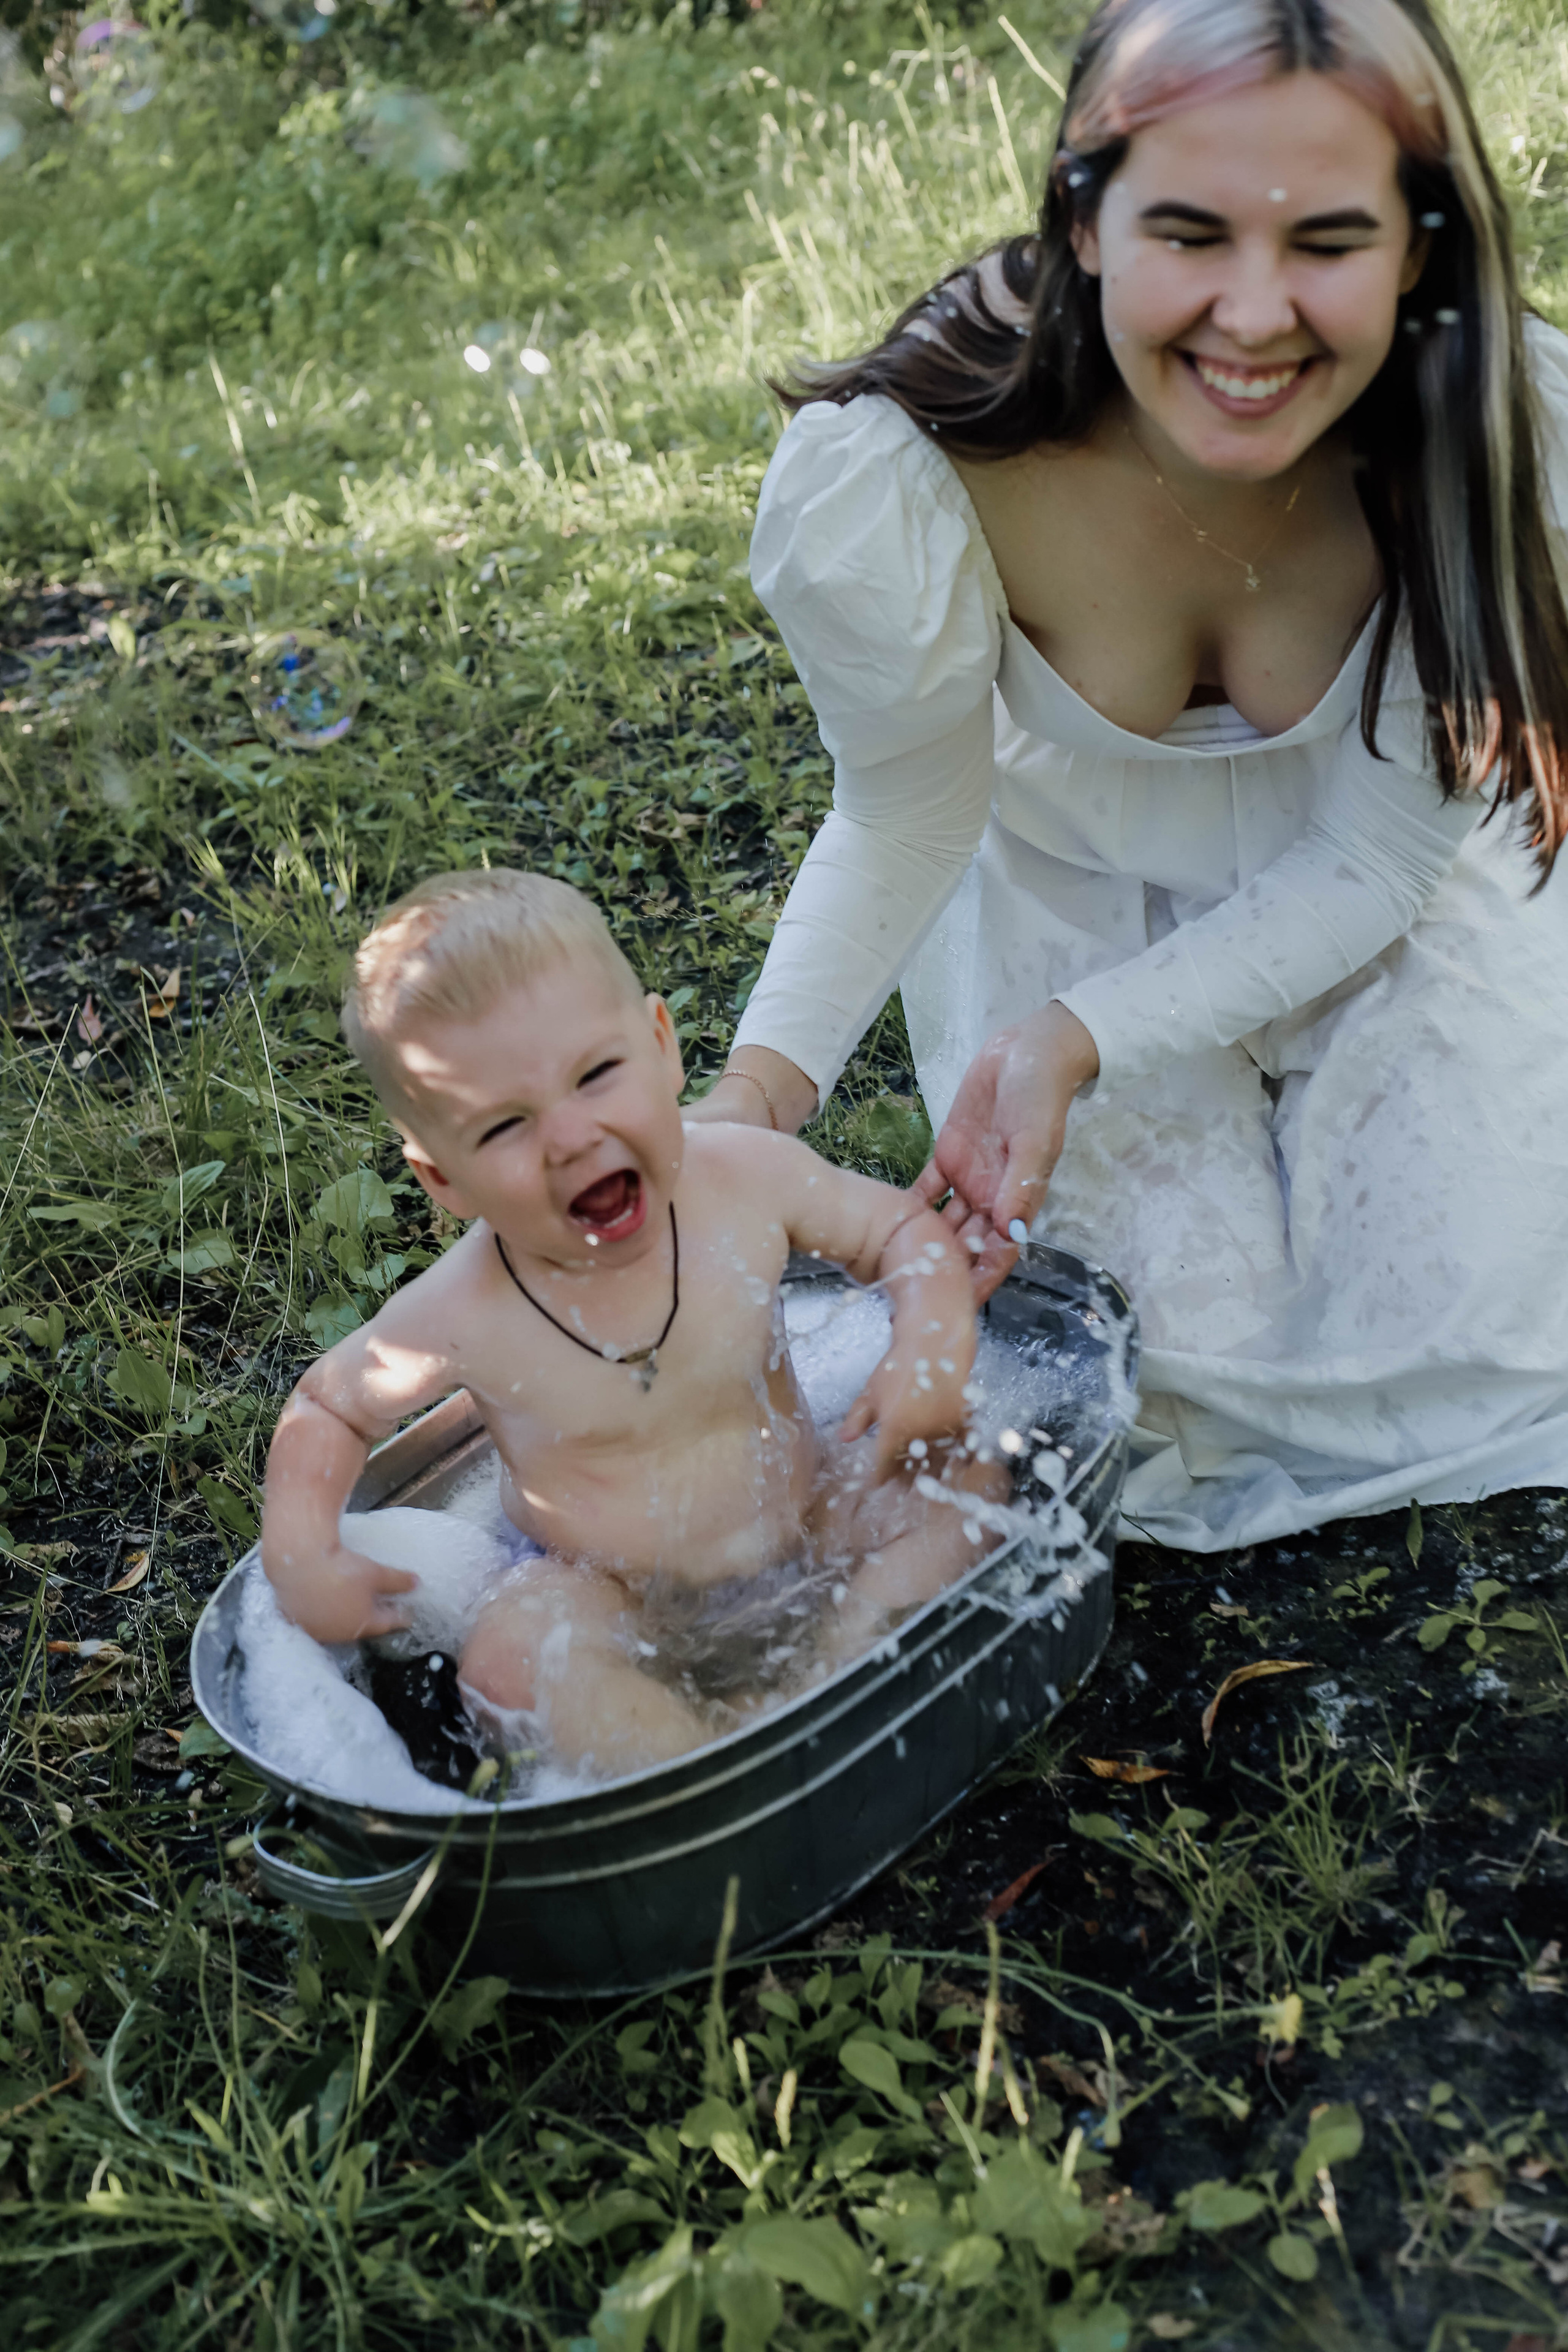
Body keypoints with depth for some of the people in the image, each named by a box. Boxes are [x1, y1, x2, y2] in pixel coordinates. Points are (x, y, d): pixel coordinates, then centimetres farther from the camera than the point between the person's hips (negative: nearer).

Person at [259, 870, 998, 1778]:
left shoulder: (749, 1179, -19)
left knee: (963, 1472, -16)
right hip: (622, 1596, -2)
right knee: (512, 1655, -31)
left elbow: (906, 1226, -3)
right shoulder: (458, 1318, -21)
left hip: (807, 1525, 3)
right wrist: (300, 1553, -17)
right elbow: (327, 1406, -2)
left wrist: (935, 1344, -23)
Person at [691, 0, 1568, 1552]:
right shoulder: (894, 481, -35)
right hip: (1075, 894, -1)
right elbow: (908, 825, -16)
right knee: (1183, 1359, -6)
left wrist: (1073, 1042, -31)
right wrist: (763, 1084, -32)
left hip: (1385, 897, 2)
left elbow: (1374, 856, -19)